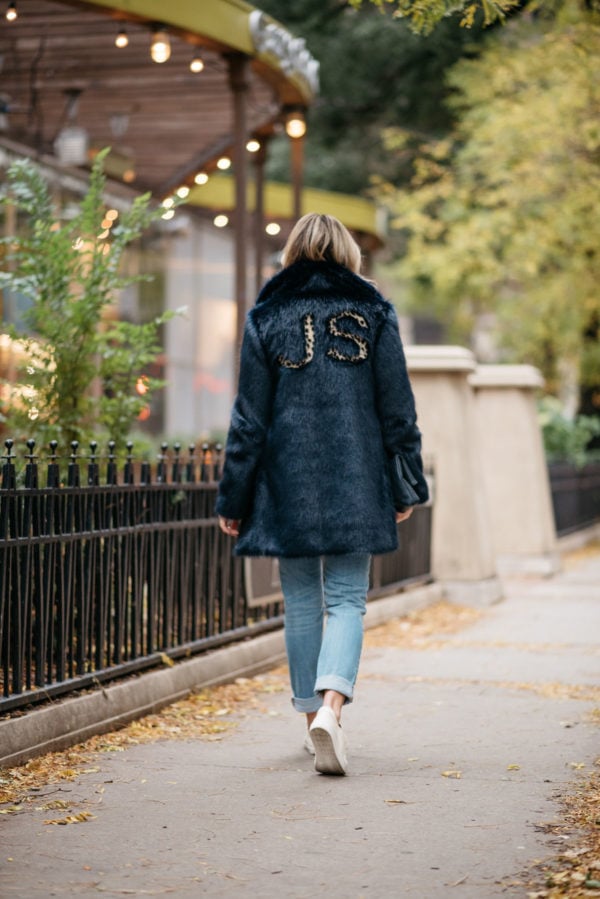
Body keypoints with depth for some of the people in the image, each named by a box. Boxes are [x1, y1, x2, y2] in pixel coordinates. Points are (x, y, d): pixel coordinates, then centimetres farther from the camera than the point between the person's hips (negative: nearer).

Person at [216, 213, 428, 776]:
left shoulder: (265, 319, 1)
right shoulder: (373, 313, 2)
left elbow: (249, 419, 0)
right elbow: (398, 410, 2)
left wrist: (233, 498, 5)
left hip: (288, 486, 0)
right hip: (356, 487, 0)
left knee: (301, 604, 11)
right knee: (347, 601, 0)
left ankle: (313, 715, 16)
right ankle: (331, 705, -21)